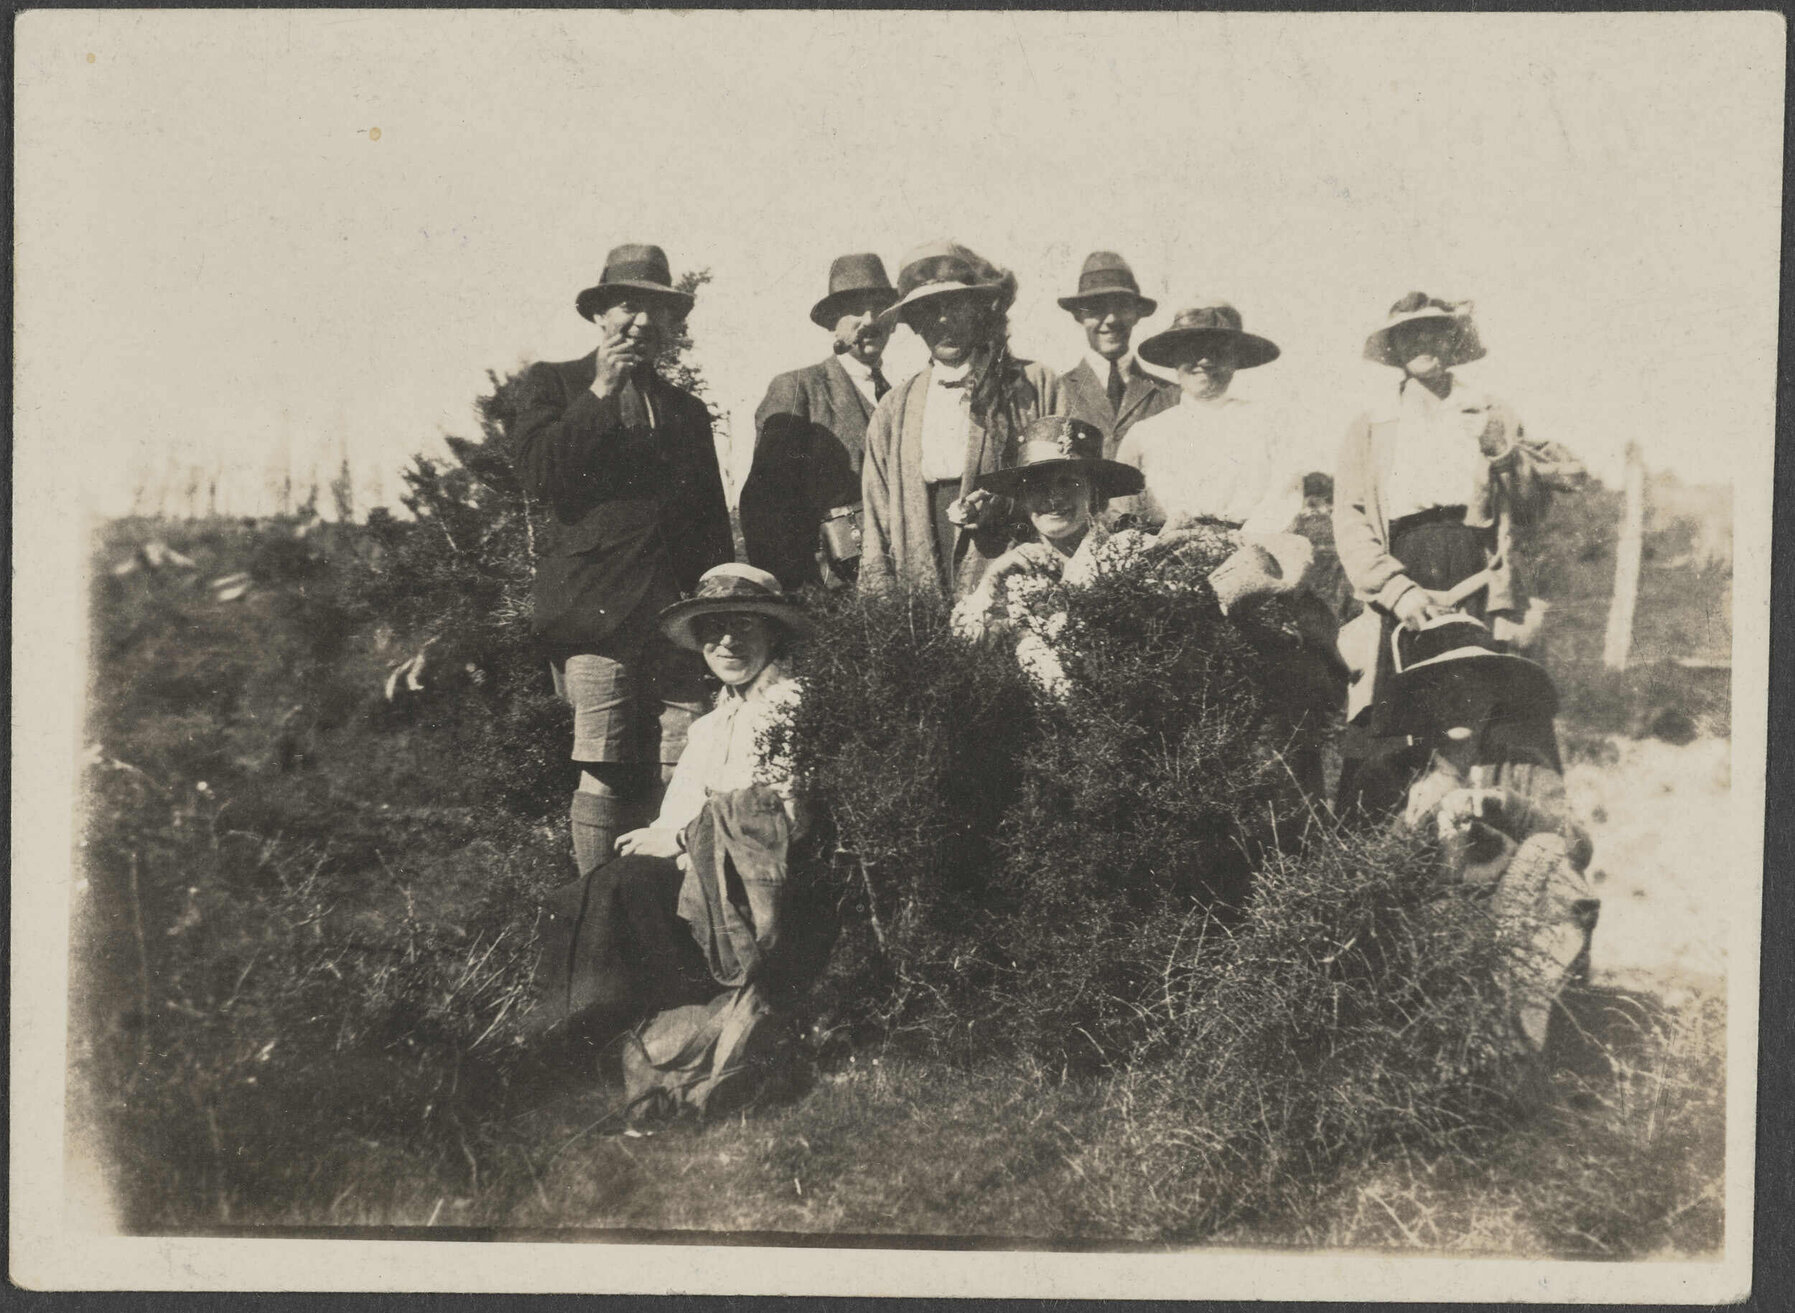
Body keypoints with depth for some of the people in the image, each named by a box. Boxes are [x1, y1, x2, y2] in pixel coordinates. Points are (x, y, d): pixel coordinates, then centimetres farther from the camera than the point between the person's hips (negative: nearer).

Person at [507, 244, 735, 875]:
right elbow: (538, 473, -5)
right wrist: (600, 393, -5)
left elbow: (713, 522, 22)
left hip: (678, 612, 4)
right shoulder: (554, 383, 12)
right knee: (605, 775, -9)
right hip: (598, 609, -4)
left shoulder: (688, 410, 24)